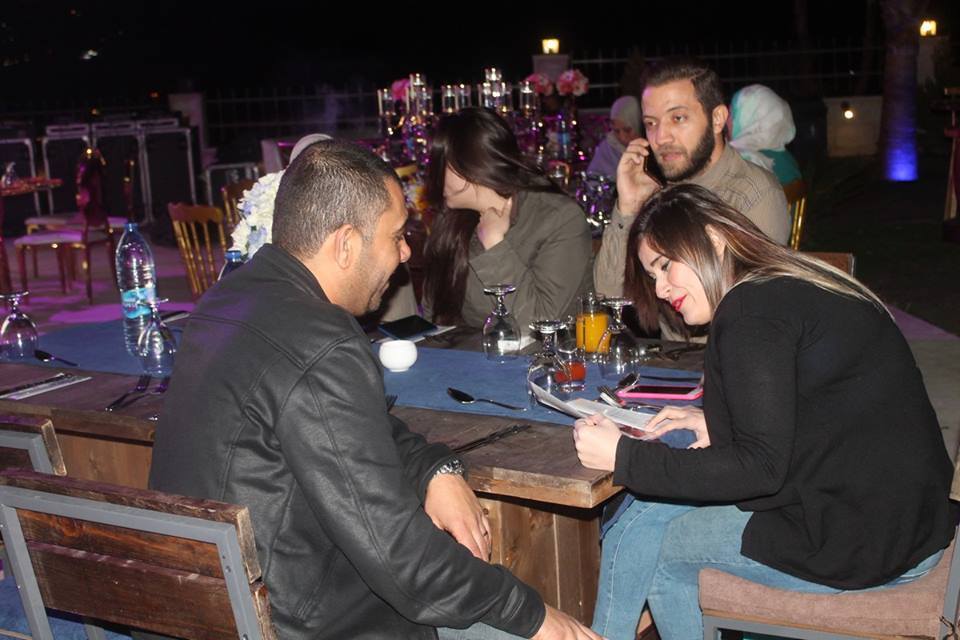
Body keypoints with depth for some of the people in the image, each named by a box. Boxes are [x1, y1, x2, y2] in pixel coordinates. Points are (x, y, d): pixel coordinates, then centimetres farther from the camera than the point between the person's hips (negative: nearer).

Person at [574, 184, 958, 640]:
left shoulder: (752, 311, -16)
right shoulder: (796, 286, 12)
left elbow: (760, 468, -20)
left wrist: (625, 458, -16)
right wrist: (717, 424, 9)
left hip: (864, 543, -9)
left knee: (639, 543, 2)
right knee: (650, 510, 10)